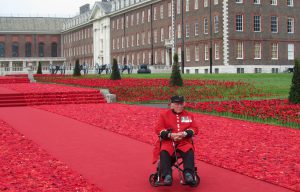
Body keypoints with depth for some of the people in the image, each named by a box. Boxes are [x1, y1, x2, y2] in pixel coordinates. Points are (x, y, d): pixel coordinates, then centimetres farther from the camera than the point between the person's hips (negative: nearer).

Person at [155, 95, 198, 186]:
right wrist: (170, 135, -15)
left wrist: (185, 133, -13)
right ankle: (167, 175, -36)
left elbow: (194, 128, 7)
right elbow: (158, 129, 2)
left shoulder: (189, 115, 14)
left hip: (184, 141, 1)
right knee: (164, 152, -32)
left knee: (189, 151, -32)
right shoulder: (164, 115, 9)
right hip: (168, 141, -1)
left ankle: (188, 174, -35)